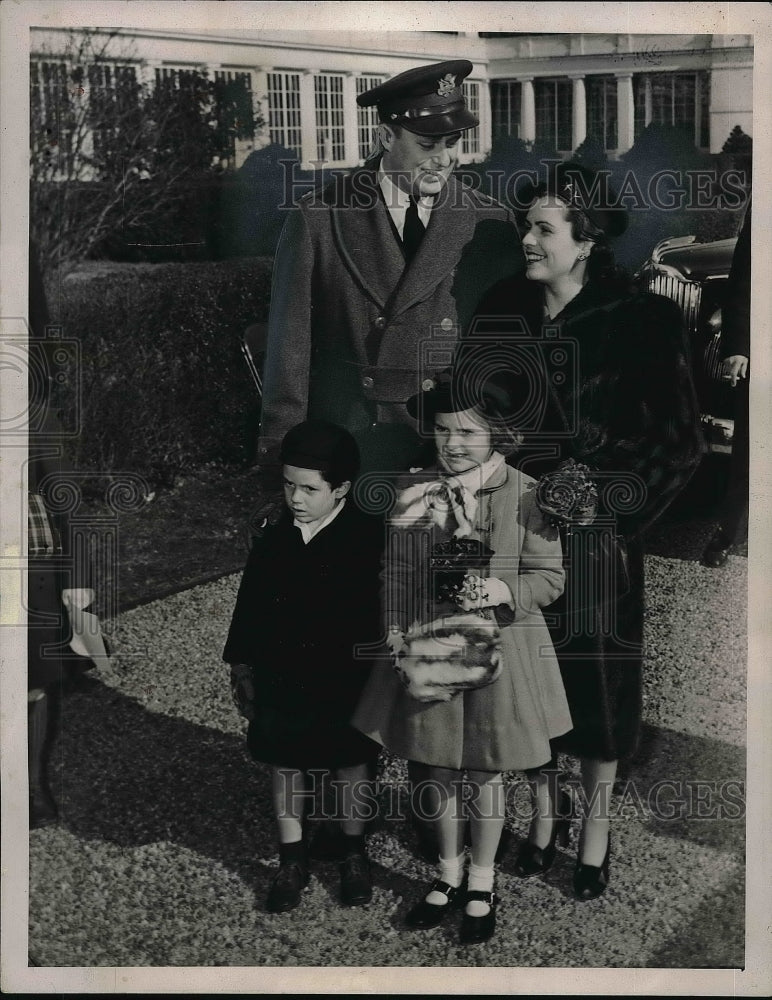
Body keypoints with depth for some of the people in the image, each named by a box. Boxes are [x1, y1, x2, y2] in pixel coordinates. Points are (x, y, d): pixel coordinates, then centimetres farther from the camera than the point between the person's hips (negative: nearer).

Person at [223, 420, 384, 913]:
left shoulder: (368, 538, -14)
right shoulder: (274, 539, -3)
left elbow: (378, 612, -9)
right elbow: (250, 608, 6)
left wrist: (376, 671, -8)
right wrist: (243, 668, 9)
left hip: (346, 679, -3)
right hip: (282, 677, 3)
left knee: (351, 762, 13)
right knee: (286, 763, 12)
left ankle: (354, 853, 34)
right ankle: (293, 859, 29)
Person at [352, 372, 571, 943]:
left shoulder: (524, 494, -11)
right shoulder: (414, 490, -3)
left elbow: (550, 578, -6)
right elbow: (398, 574, 3)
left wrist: (504, 590, -24)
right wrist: (399, 634, -7)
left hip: (498, 646, -2)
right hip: (429, 644, 3)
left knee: (486, 768, 11)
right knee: (438, 766, 13)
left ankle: (481, 884, 31)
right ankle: (449, 874, 35)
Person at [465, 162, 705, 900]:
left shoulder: (637, 321, -11)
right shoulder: (502, 312, 0)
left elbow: (682, 443, -8)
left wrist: (621, 511, -14)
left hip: (595, 536, -3)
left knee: (598, 678, 8)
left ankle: (596, 826, 29)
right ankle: (544, 810, 34)